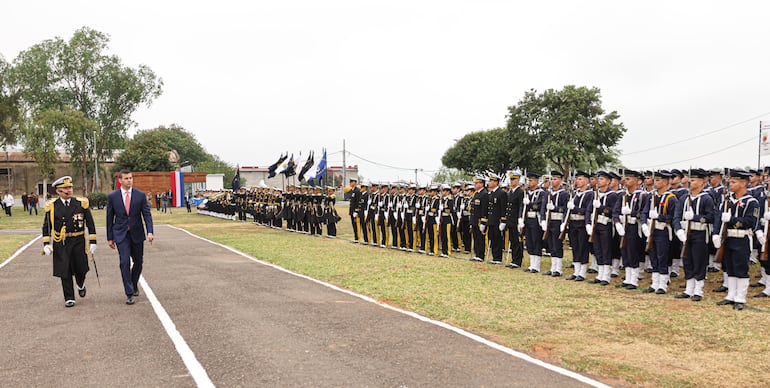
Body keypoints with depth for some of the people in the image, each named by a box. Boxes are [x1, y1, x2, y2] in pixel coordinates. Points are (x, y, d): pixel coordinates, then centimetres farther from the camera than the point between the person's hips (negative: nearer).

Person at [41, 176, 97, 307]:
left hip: (78, 242, 0)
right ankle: (69, 298, 13)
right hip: (61, 244, 0)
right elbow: (46, 226, 4)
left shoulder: (81, 203, -1)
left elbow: (90, 223, 2)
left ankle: (81, 285, 41)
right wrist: (46, 244, -4)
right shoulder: (52, 206, 0)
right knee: (65, 272, 1)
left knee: (81, 269, 8)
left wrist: (93, 242, -3)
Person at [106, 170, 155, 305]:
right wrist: (110, 237, 3)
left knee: (138, 262, 11)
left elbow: (147, 214, -4)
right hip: (121, 234, -1)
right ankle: (129, 293, -6)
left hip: (137, 234, 2)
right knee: (125, 262, -11)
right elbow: (109, 218, 4)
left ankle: (134, 284, 37)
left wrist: (150, 232, -18)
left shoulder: (140, 195, -1)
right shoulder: (112, 196, 0)